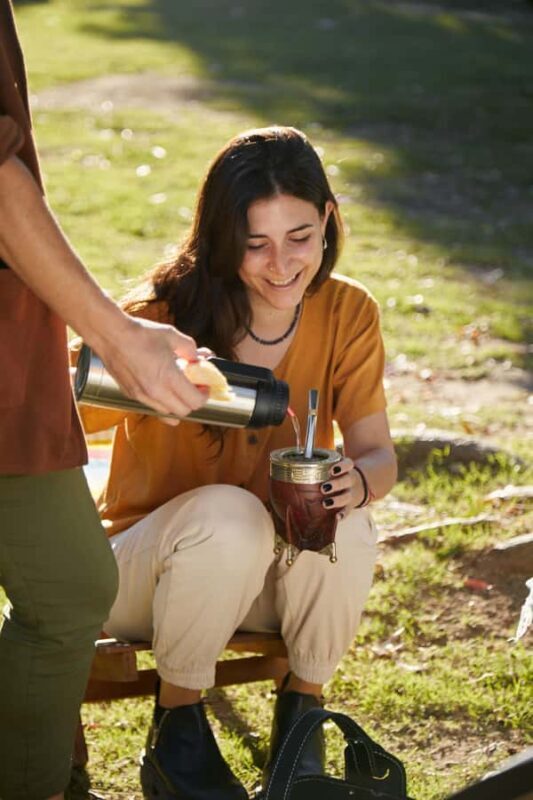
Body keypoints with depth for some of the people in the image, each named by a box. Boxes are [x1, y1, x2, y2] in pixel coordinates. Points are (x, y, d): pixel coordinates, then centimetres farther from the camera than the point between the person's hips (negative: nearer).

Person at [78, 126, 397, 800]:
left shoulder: (347, 313, -10)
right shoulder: (165, 314, -21)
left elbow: (377, 452, -12)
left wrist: (358, 480, -37)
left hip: (278, 569, 3)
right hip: (147, 563, -3)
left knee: (344, 523, -29)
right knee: (228, 514, -34)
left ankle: (300, 715, -4)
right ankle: (176, 734, -12)